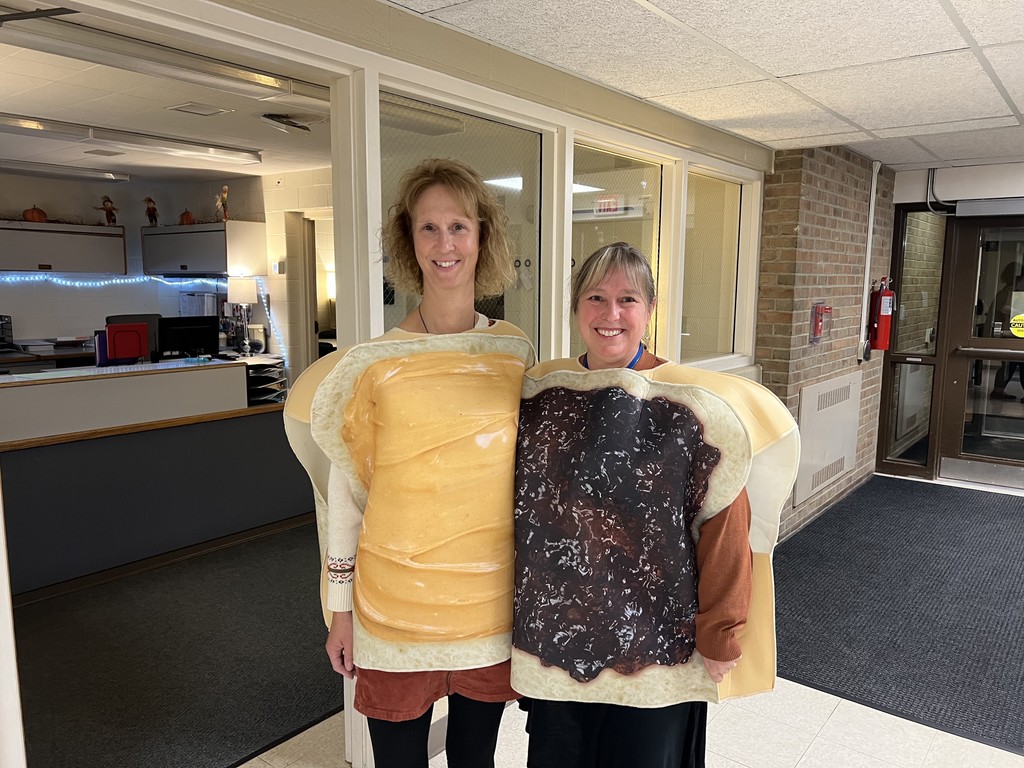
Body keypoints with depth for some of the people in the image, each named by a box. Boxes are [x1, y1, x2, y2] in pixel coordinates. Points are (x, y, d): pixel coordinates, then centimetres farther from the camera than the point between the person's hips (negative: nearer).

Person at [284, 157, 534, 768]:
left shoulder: (517, 352, -2)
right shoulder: (377, 363, -10)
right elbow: (345, 489, -3)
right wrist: (340, 608, -1)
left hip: (491, 603, 2)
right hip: (395, 608, -2)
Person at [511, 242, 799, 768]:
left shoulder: (690, 407, -14)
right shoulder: (540, 393, -1)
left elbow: (725, 531, -11)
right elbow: (519, 510, 8)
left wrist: (720, 640, -7)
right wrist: (518, 614, 10)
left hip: (654, 650, -3)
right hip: (554, 641, 4)